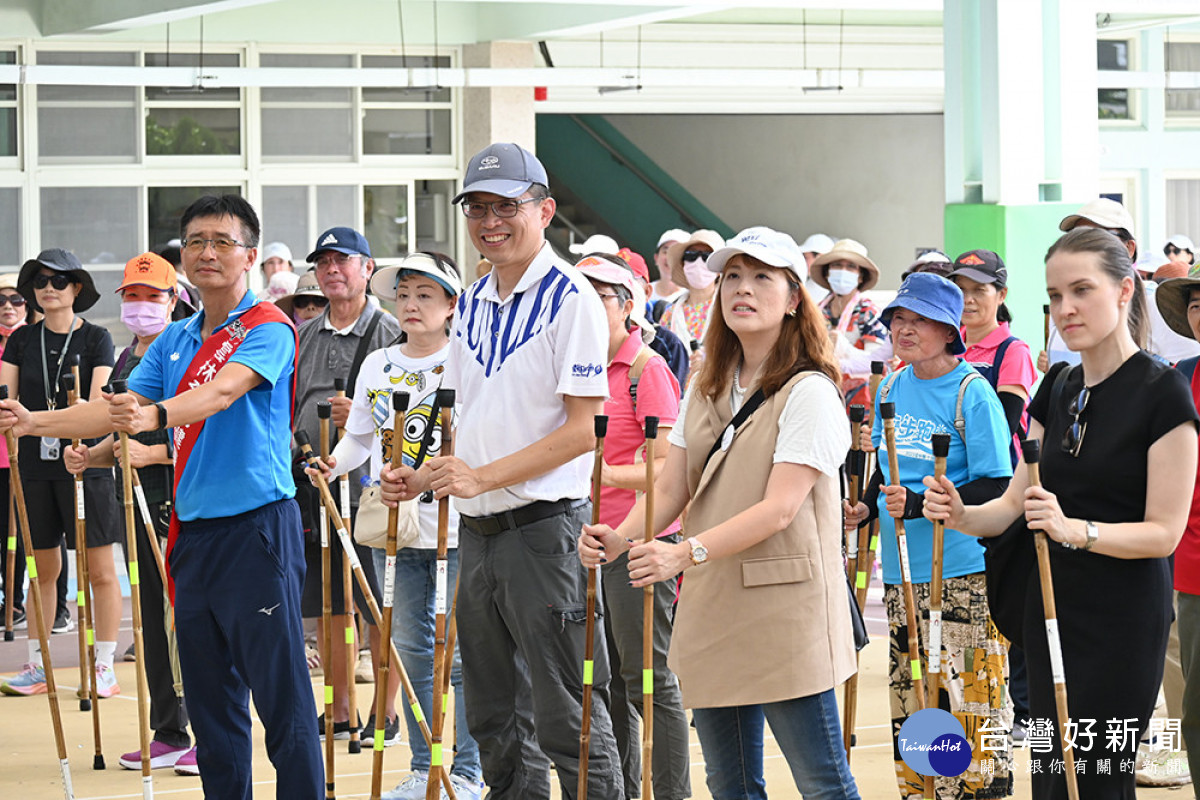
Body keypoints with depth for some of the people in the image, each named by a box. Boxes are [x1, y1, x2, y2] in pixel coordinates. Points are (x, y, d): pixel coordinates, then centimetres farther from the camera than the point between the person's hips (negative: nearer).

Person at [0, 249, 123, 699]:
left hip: (84, 462, -3)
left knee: (100, 570, -2)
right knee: (42, 568, 9)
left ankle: (105, 668, 3)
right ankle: (37, 667, 16)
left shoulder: (96, 339, -1)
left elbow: (97, 404, -11)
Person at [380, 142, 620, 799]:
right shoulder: (472, 303, 13)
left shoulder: (570, 297, -10)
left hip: (544, 528, -8)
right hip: (476, 533, 8)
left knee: (566, 719, -6)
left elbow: (584, 428, -15)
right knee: (494, 720, 14)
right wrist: (424, 478, 4)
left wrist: (484, 477, -20)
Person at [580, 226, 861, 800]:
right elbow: (671, 486, 9)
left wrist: (688, 553, -29)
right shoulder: (705, 390, 13)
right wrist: (621, 538, -12)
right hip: (711, 610, 7)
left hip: (784, 615, -7)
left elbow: (779, 508, -18)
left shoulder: (808, 392, -9)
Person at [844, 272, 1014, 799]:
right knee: (908, 706, 11)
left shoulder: (972, 393, -10)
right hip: (901, 575, 7)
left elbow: (995, 488, -14)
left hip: (962, 577, -7)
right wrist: (867, 508, 5)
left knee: (967, 701, -7)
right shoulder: (891, 389, 10)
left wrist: (920, 505, -24)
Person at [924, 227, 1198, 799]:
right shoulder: (1058, 387, 11)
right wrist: (961, 515, -10)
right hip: (1049, 609, 7)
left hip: (1122, 619, -7)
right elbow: (1015, 504, 10)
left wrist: (1075, 530, -29)